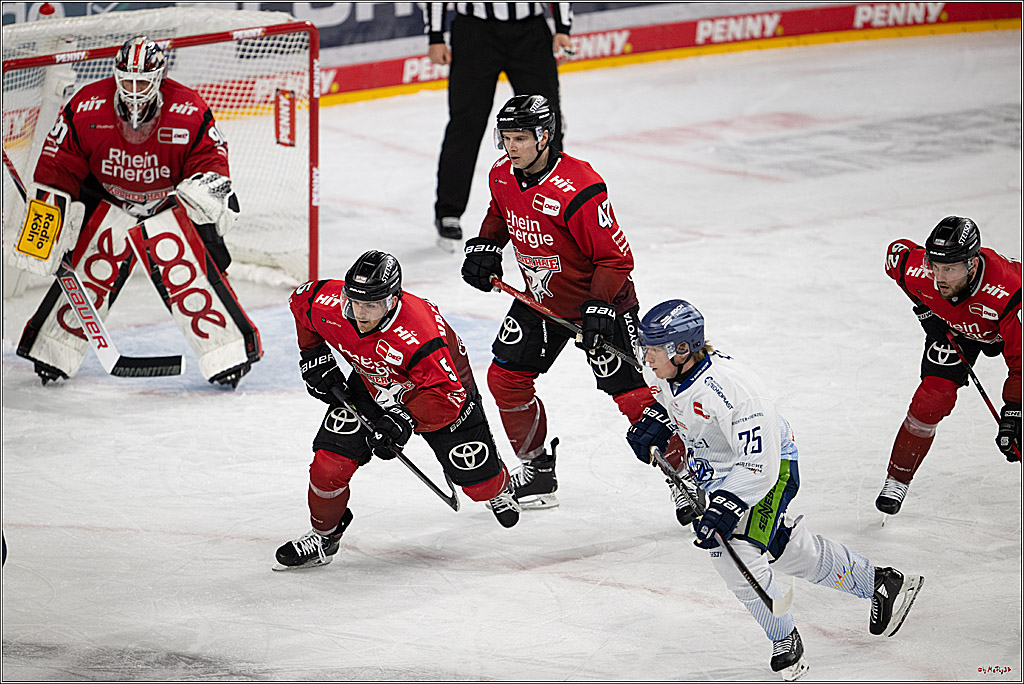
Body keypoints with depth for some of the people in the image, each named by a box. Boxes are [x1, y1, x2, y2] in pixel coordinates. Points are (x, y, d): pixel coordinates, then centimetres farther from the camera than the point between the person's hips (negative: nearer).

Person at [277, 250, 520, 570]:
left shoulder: (419, 334, -44)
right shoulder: (330, 305, -29)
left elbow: (447, 396, -39)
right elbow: (301, 299, -3)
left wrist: (405, 420, -48)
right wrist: (314, 357, -3)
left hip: (444, 381, -3)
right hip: (371, 384, 4)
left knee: (478, 480, 4)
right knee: (330, 458, -13)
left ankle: (499, 490, 43)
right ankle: (324, 534, 13)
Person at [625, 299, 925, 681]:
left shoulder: (733, 390, -37)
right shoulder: (672, 374, -12)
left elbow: (759, 467, -37)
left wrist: (725, 509, -44)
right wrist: (655, 422, -3)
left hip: (770, 467, -8)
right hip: (715, 469, 8)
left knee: (734, 548, -22)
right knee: (790, 550, 16)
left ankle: (785, 642, -2)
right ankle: (880, 584, 36)